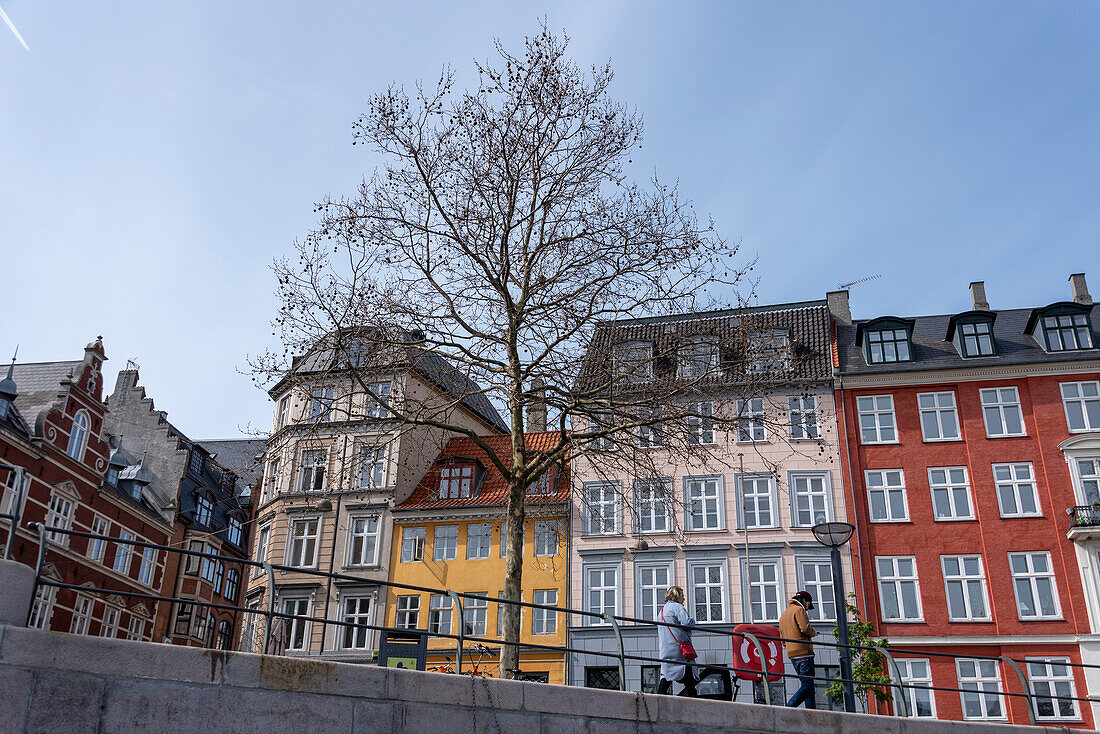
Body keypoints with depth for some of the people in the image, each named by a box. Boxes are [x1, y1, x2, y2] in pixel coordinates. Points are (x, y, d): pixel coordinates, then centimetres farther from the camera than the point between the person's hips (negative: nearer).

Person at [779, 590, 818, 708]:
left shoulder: (784, 614, 25)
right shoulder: (799, 610, -3)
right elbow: (805, 628, -16)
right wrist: (814, 632, 2)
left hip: (792, 655, 9)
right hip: (803, 653, -9)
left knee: (809, 687, 10)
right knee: (807, 686, -11)